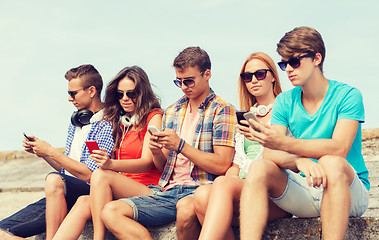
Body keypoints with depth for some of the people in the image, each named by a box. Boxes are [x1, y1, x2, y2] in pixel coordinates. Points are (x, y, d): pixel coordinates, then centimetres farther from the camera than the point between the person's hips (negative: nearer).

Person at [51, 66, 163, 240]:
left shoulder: (154, 117, 3)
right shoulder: (122, 123, 23)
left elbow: (147, 163, -11)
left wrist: (111, 164, -29)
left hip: (150, 191, -5)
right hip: (124, 193, 5)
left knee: (100, 175, -27)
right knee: (84, 202, -22)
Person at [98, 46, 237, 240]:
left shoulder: (222, 110, 2)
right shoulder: (171, 112, 21)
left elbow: (222, 165, -9)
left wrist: (181, 146, -11)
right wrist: (157, 153, -1)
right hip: (167, 191, 6)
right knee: (110, 212, -18)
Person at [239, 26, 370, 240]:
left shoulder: (347, 96, -5)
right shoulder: (285, 102, 8)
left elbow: (339, 148, -21)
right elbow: (269, 154, -4)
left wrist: (284, 144, -33)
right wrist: (299, 161, -28)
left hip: (351, 193, -3)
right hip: (303, 194, 4)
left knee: (331, 163, -35)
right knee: (259, 168, -22)